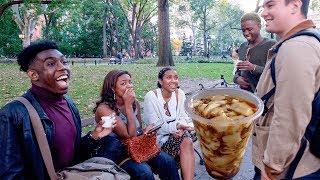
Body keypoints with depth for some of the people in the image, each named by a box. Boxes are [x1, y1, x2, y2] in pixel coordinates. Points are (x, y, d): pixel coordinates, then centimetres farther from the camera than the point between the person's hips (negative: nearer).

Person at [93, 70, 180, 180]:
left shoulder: (135, 103, 2)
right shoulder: (104, 109, -18)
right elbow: (131, 136, -22)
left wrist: (147, 130, -8)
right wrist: (128, 105, -21)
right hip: (116, 155, -5)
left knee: (168, 161, -15)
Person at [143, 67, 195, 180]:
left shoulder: (180, 94, 0)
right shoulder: (151, 97, -16)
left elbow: (183, 117, 4)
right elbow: (154, 126, -16)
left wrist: (181, 127, -19)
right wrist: (176, 126, -26)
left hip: (177, 133, 4)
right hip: (159, 138, -4)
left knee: (187, 142, -27)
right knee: (186, 143, -27)